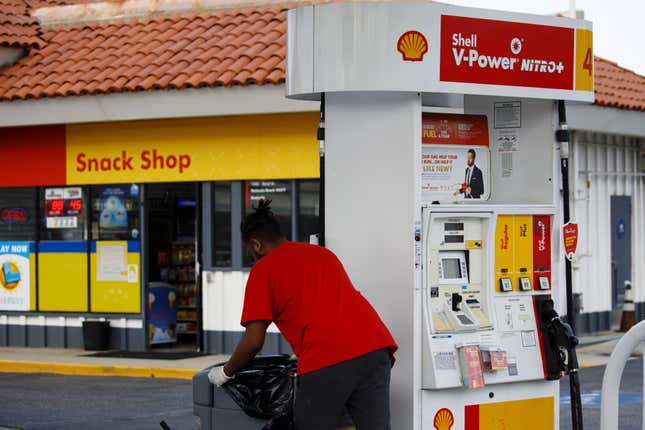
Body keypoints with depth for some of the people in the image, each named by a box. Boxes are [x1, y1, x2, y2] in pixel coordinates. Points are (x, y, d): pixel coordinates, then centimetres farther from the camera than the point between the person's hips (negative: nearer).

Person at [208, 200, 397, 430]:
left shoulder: (263, 269, 11)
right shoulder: (324, 253, 30)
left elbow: (254, 340, 4)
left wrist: (226, 372, 21)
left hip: (326, 361, -6)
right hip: (375, 345, 6)